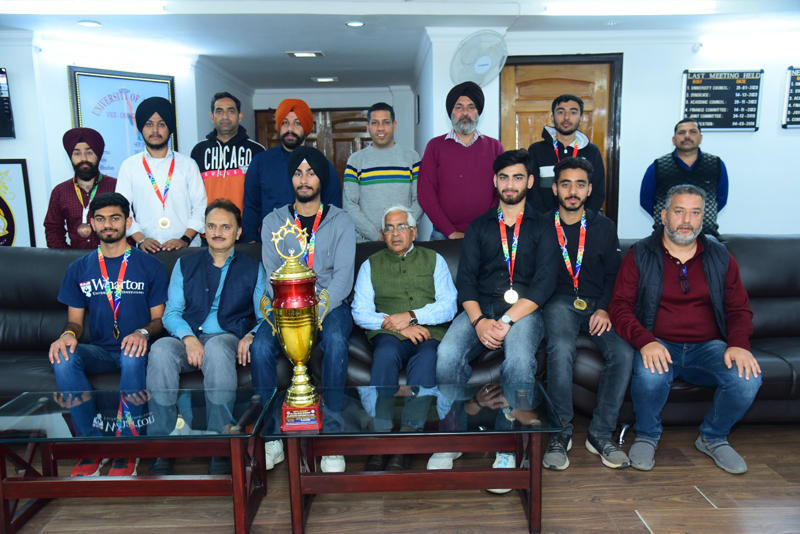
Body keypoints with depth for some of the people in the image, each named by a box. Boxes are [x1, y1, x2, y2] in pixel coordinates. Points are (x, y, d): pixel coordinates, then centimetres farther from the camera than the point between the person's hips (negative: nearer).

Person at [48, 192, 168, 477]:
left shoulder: (150, 266, 5)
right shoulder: (79, 268, 12)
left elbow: (159, 318, 3)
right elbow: (74, 320, 12)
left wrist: (143, 332, -20)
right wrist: (68, 335, -13)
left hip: (134, 349, -3)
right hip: (99, 351, 3)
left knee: (132, 356, -37)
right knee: (63, 358, -29)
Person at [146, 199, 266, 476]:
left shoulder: (253, 268, 18)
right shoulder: (185, 264, 21)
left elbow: (265, 316, 10)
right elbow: (171, 313, 10)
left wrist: (251, 336, -14)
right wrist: (188, 338, -12)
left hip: (227, 339, -2)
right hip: (187, 340, 2)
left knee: (216, 348, -38)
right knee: (160, 349, -33)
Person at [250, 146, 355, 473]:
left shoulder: (341, 222, 6)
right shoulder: (273, 222, 11)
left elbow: (343, 276, -5)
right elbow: (272, 275, 1)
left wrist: (317, 312, -22)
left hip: (329, 306, -1)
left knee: (335, 341, -34)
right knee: (260, 346, -27)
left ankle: (332, 432, -24)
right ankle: (271, 435, -13)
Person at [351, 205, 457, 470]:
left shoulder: (433, 260, 19)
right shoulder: (371, 265, 20)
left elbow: (448, 306, 6)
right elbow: (360, 313, 7)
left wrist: (411, 316, -9)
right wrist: (397, 326, -8)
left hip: (429, 332, 0)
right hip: (388, 333, 1)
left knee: (426, 358, -35)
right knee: (386, 354, -34)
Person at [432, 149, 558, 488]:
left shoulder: (542, 227, 13)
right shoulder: (479, 227, 20)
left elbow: (545, 282, -1)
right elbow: (465, 279, 8)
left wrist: (508, 320, -14)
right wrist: (478, 320, -12)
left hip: (523, 311, -2)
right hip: (481, 309, 2)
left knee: (519, 358, -35)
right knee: (447, 353, -29)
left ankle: (509, 449, -20)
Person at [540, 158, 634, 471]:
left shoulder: (603, 227, 12)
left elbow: (614, 275, 11)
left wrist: (604, 308, -5)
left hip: (597, 305, 3)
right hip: (560, 302, -2)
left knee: (623, 353, -25)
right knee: (561, 349, -34)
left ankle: (600, 434, -8)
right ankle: (560, 432, -15)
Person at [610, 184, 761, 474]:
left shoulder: (720, 257, 12)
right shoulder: (640, 255, 1)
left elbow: (739, 308, 12)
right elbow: (620, 306, -6)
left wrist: (739, 344, -10)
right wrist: (646, 341, -24)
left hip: (708, 347, 3)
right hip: (659, 346, -3)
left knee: (747, 379, -26)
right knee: (650, 375, -36)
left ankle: (713, 437, 6)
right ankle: (647, 436, -2)